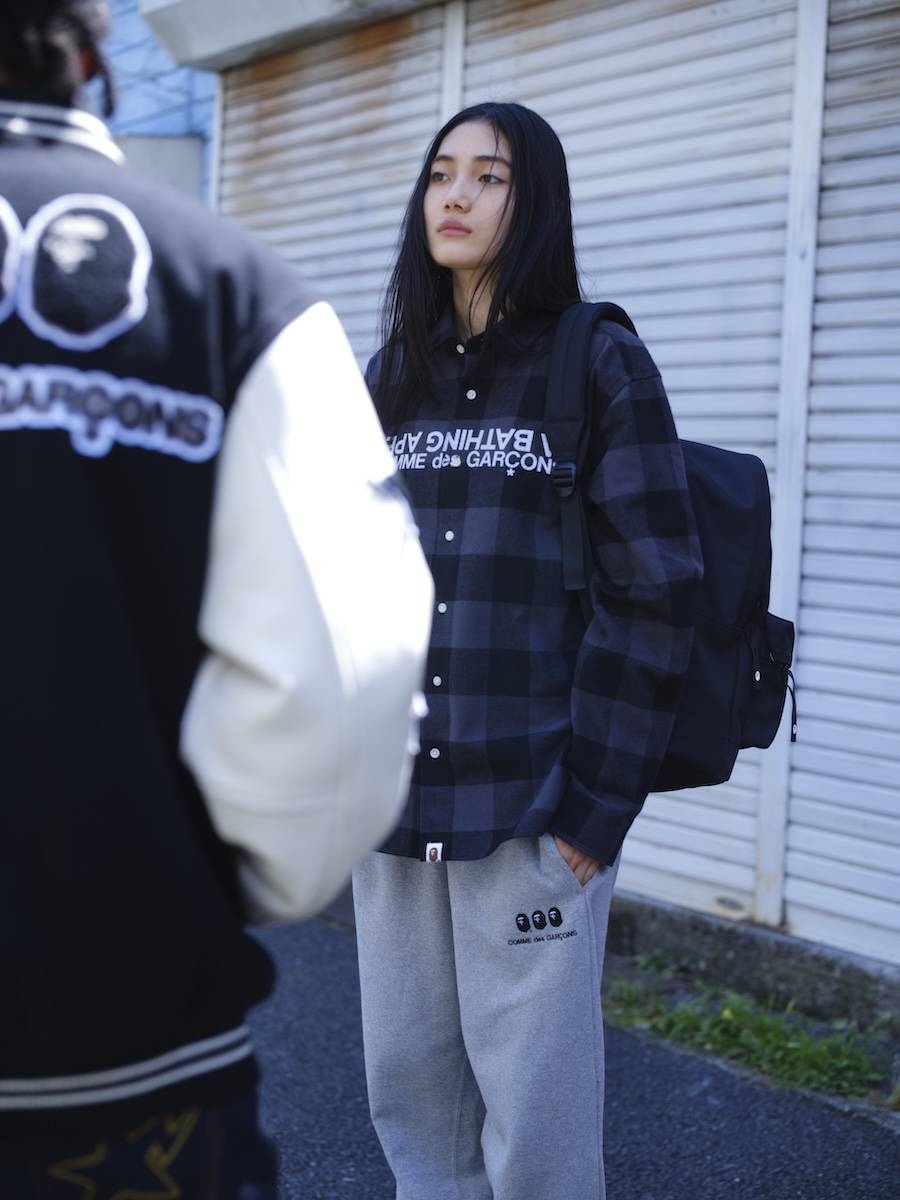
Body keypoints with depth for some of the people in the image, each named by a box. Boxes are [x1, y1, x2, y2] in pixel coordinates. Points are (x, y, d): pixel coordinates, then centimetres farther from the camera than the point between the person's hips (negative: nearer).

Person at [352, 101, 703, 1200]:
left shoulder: (598, 362, -4)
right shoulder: (394, 374, 11)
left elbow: (653, 589, -8)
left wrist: (595, 799, -12)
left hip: (531, 805, -5)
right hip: (393, 805, 5)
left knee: (533, 1108, 2)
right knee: (407, 1085, 13)